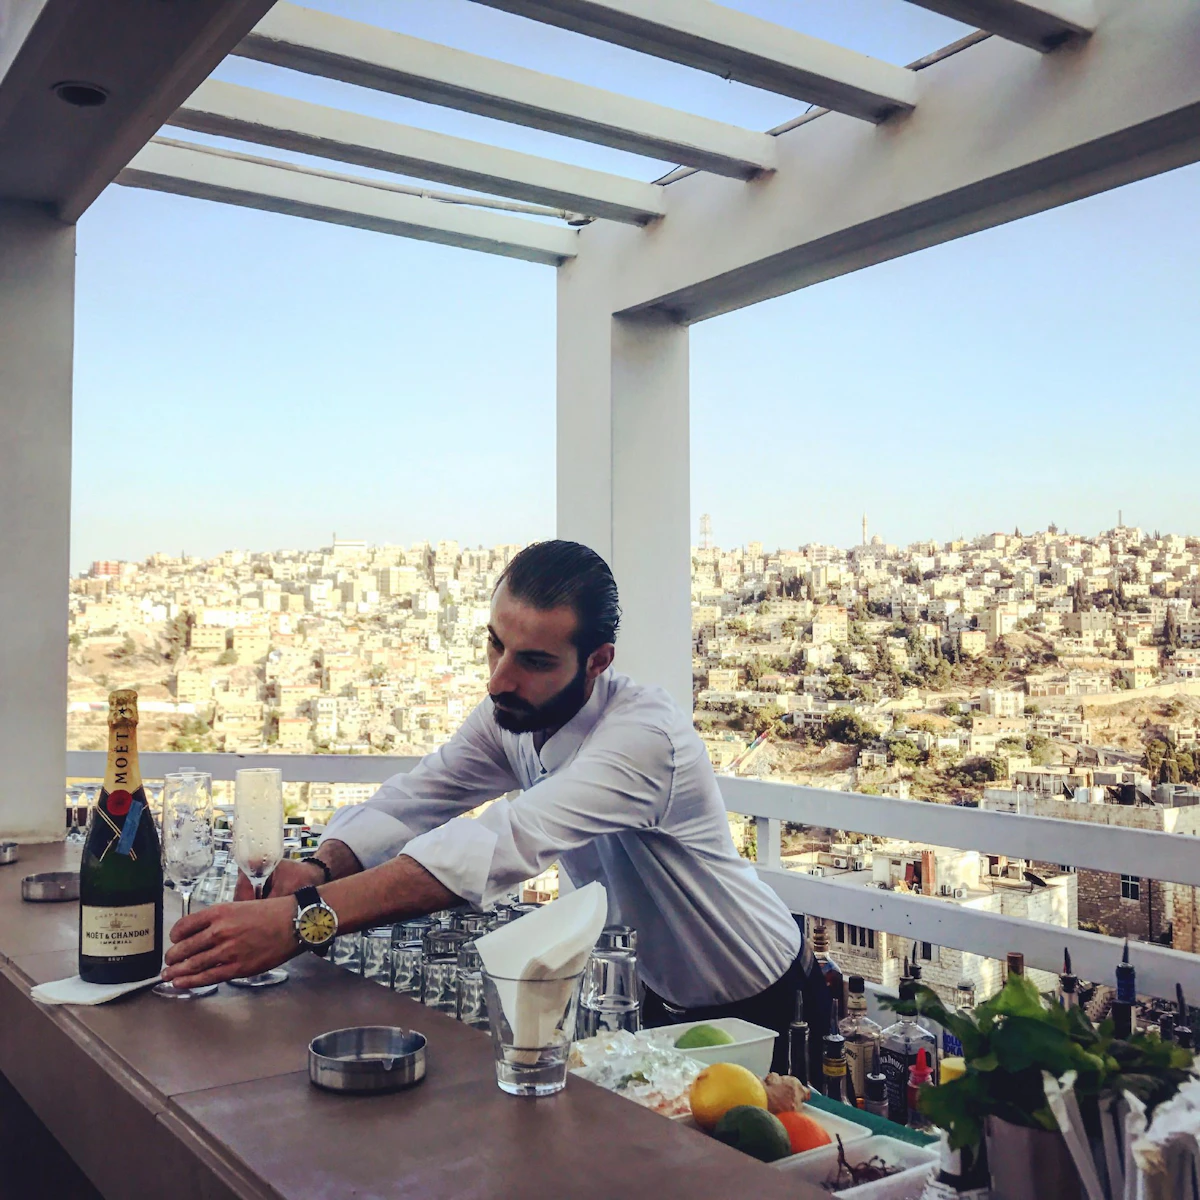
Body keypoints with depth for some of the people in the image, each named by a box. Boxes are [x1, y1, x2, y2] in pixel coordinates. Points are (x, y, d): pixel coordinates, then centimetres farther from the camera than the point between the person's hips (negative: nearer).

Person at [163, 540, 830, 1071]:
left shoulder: (646, 735, -35)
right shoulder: (510, 717, -10)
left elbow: (509, 842, -47)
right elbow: (409, 801, -13)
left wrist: (304, 918, -55)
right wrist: (318, 869, -35)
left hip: (756, 1009, -6)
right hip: (658, 995, 6)